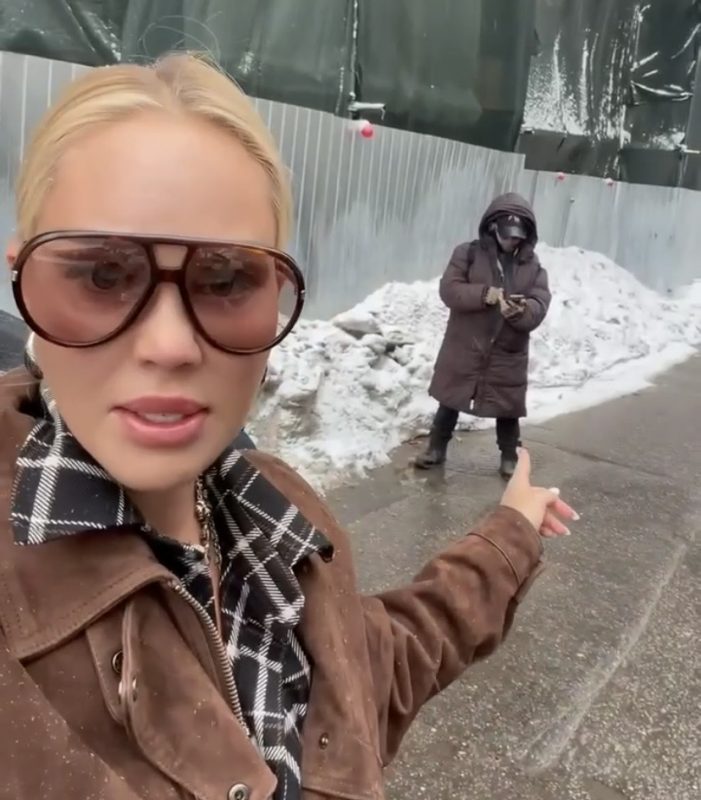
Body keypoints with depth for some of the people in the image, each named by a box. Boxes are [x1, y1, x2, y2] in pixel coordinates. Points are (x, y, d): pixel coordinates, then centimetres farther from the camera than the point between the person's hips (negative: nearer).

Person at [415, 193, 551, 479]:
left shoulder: (533, 266, 0)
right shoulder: (468, 253, -5)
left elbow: (539, 307, -9)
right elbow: (449, 289, -13)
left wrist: (518, 311, -31)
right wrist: (484, 295, -26)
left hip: (508, 355, 1)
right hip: (464, 349, -1)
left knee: (507, 410, 11)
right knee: (450, 402, 14)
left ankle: (510, 457, 30)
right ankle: (436, 448, 31)